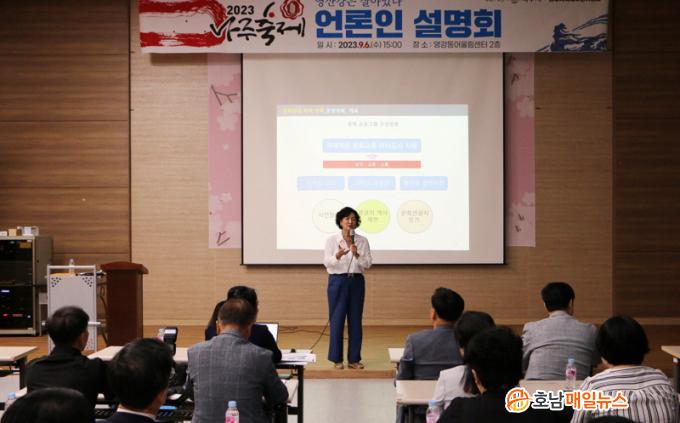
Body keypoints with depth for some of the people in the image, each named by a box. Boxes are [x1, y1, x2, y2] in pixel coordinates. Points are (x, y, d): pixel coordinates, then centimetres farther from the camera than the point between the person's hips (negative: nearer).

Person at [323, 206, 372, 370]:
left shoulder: (362, 241, 5)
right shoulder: (332, 240, -1)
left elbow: (368, 264, 0)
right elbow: (327, 262, -7)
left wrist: (357, 254, -18)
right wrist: (337, 256, -26)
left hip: (356, 281, 2)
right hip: (338, 281, -2)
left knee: (355, 320, 4)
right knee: (337, 320, -2)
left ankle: (354, 359, 12)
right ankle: (336, 359, 6)